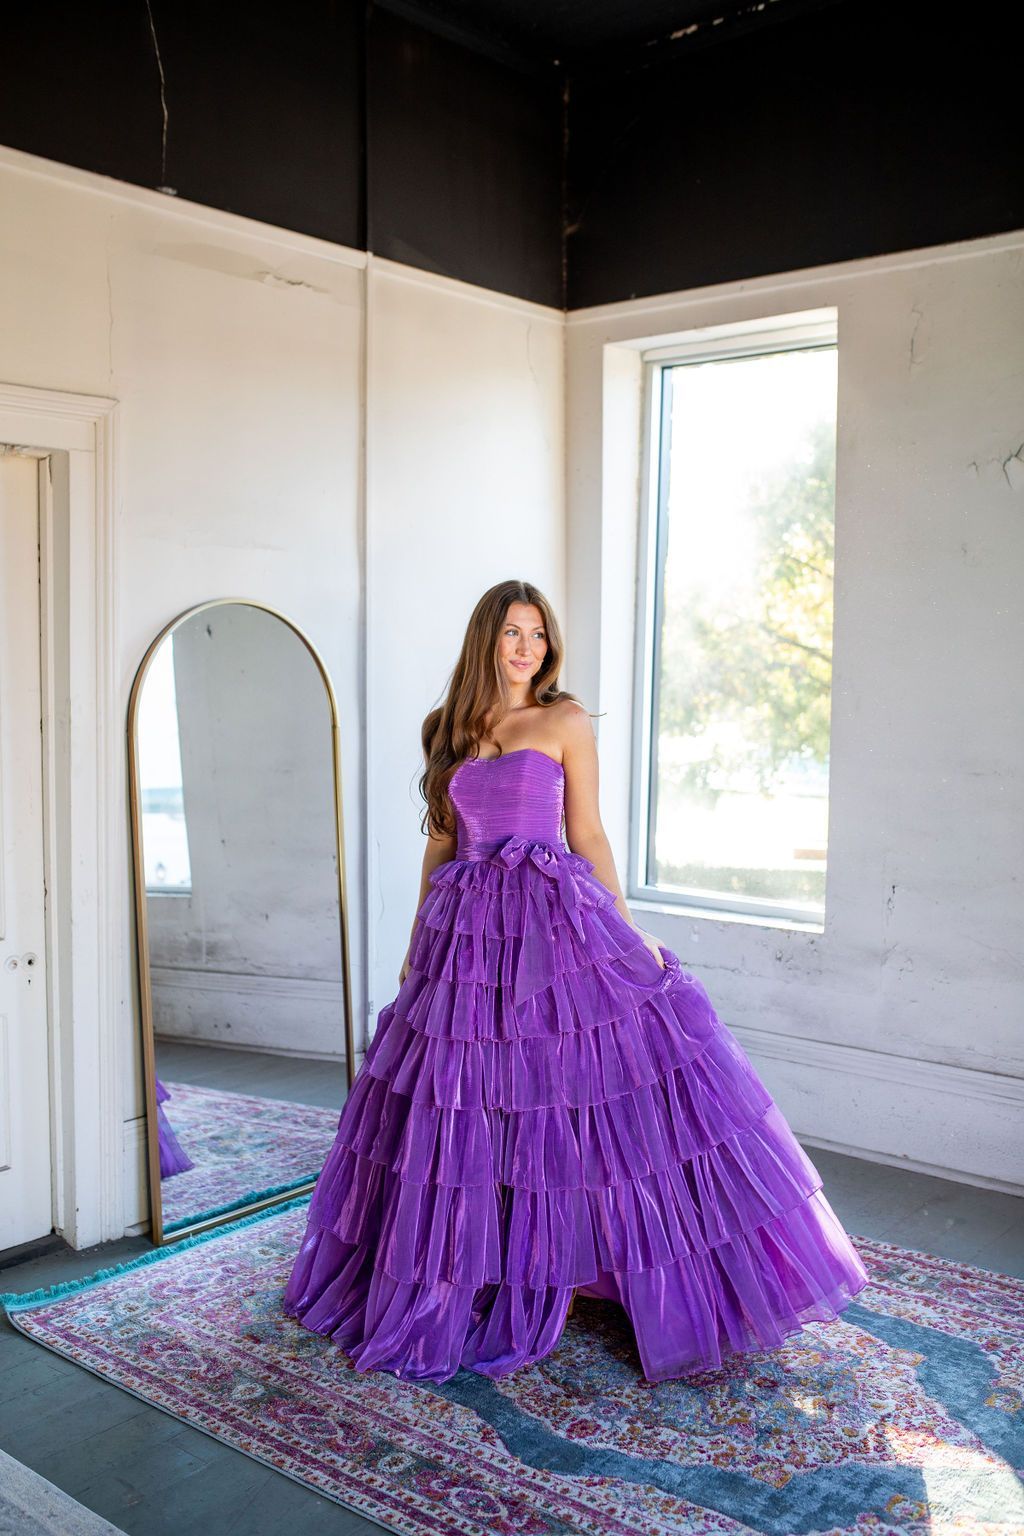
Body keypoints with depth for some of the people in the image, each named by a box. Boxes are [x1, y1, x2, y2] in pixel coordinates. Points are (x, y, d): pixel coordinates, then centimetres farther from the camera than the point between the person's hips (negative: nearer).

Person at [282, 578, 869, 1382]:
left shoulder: (566, 721, 1)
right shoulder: (450, 730, 11)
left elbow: (588, 835, 1)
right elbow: (441, 840, 15)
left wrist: (628, 932, -3)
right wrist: (417, 939, 14)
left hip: (556, 922, -3)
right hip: (467, 928, 3)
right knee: (456, 1111, 8)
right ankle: (462, 1284, 27)